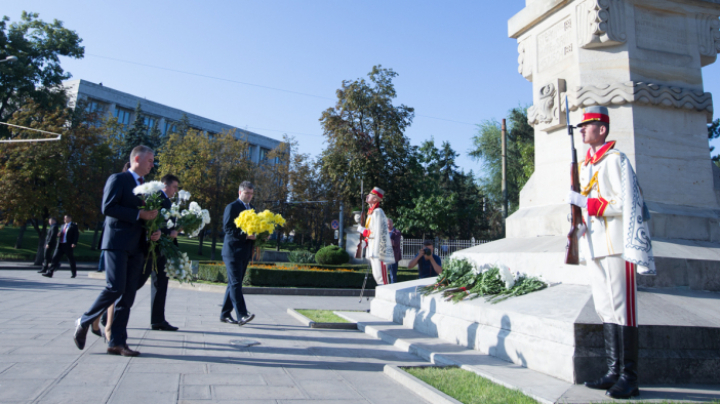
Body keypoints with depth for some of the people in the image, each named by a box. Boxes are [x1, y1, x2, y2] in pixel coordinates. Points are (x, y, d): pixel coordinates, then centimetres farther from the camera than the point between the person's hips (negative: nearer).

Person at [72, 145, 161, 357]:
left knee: (128, 295, 3)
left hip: (136, 246, 7)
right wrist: (139, 214, -16)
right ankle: (84, 322, 12)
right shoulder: (118, 179, -1)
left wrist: (155, 230, 2)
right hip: (117, 242, -6)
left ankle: (117, 342, 7)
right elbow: (107, 208, -13)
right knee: (115, 288, -12)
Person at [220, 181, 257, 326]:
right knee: (235, 283, -11)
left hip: (245, 252, 8)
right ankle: (242, 315, -15)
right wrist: (245, 235, -22)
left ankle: (225, 314, 19)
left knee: (234, 283, 11)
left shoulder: (251, 209, 19)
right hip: (233, 251, -8)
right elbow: (227, 228, -13)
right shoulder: (232, 207, -5)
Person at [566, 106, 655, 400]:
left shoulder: (616, 160, -4)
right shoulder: (583, 166, 19)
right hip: (594, 247, 8)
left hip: (615, 245, -8)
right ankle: (614, 372, 15)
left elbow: (627, 204, -12)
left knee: (621, 308, -7)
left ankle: (629, 378, -1)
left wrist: (587, 203, -16)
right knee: (604, 309, 8)